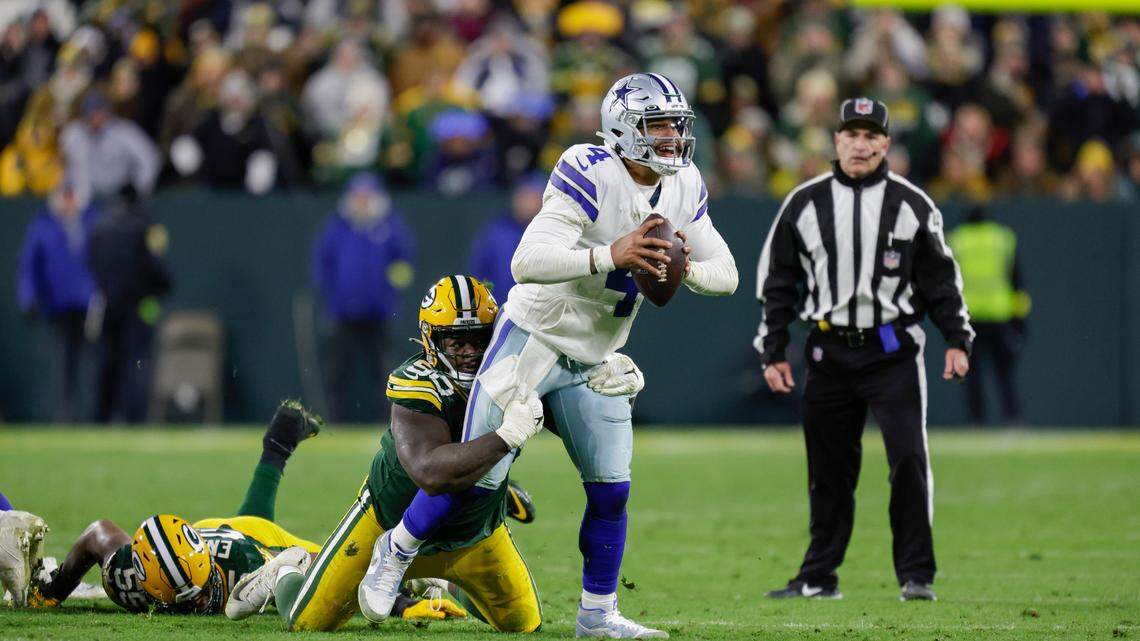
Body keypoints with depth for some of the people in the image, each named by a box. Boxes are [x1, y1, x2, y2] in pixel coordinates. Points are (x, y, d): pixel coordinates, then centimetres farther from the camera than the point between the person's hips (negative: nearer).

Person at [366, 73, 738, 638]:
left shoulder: (683, 187, -1)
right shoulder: (591, 175, -24)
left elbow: (725, 273, 3)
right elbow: (527, 262, -33)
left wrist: (685, 268, -19)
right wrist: (610, 257, -41)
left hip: (593, 360, 6)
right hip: (533, 341, -6)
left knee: (611, 491, 1)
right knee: (476, 476, -5)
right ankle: (396, 552, 20)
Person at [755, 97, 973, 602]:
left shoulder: (912, 205, 3)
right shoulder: (804, 204, 6)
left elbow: (940, 278, 7)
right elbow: (777, 282, 10)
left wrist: (957, 340, -1)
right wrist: (772, 351, 6)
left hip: (893, 352, -2)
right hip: (829, 352, 2)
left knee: (908, 458, -12)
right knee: (828, 469, 6)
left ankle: (916, 575, -5)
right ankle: (819, 577, 15)